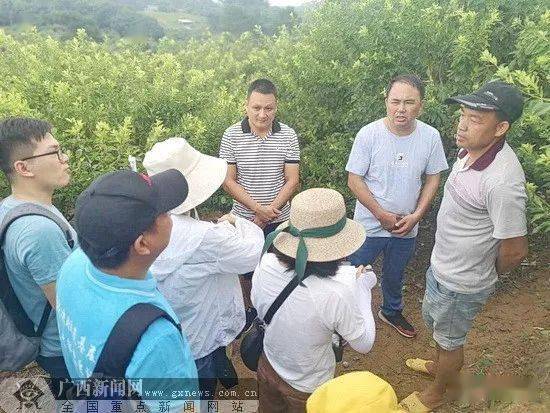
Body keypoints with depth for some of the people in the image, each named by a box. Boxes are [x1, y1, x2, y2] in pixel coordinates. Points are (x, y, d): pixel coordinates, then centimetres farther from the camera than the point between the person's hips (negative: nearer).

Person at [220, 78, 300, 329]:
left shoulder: (288, 136, -8)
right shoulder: (232, 136, -10)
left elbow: (292, 181, -8)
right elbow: (228, 181, -9)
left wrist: (268, 212, -16)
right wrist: (258, 208, -19)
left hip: (279, 220, 0)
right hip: (244, 219, 0)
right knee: (247, 269, 18)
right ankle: (249, 309, 42)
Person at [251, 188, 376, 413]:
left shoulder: (265, 265, -26)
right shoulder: (338, 292, -39)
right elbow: (364, 344, -20)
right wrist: (362, 288, -10)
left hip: (267, 367, 3)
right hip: (307, 387, -3)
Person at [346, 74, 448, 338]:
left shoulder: (430, 137, -10)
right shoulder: (369, 134, -19)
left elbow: (433, 178, 1)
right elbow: (354, 179, -15)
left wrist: (417, 215, -10)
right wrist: (381, 215, -17)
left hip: (407, 227, 3)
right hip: (370, 225, -3)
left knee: (395, 275, 26)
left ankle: (391, 311, 52)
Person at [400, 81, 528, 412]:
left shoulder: (502, 181, -34)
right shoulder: (471, 150, -7)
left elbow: (515, 250, -25)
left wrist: (488, 274, -4)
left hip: (461, 283, -8)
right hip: (441, 266, 8)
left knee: (449, 338, 18)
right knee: (433, 320, 31)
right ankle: (442, 365, 59)